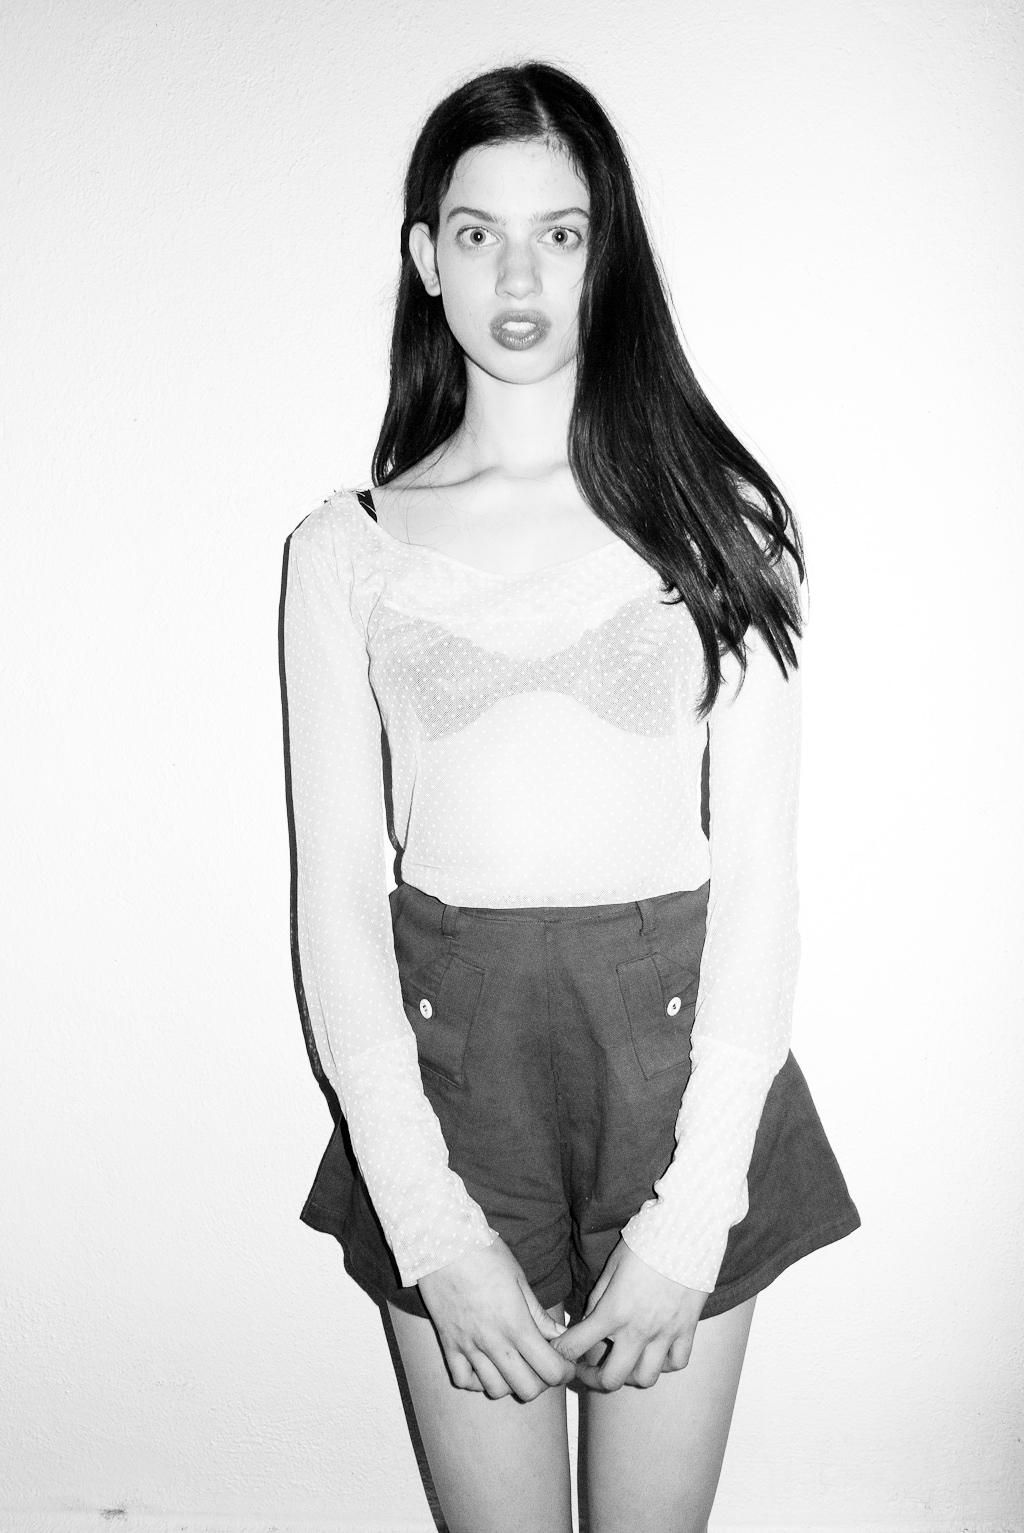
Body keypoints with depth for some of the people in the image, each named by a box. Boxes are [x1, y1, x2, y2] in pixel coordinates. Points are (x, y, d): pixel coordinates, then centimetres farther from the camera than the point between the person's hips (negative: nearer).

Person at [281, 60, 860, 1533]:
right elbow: (337, 898, -2)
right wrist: (431, 1228, -9)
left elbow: (761, 875, -4)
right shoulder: (346, 550, 2)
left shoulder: (716, 514, -1)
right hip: (446, 1067, 1)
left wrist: (693, 1215, -10)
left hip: (682, 1060, 0)